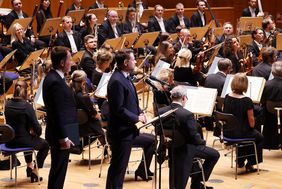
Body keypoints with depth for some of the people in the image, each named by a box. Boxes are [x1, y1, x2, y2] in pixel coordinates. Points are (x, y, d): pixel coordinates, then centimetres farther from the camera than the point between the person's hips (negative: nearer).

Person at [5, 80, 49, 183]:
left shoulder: (7, 104, -1)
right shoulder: (26, 105, -18)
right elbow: (36, 126, -15)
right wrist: (38, 132, 9)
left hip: (10, 141, 6)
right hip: (22, 141, -6)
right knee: (45, 145, 22)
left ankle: (29, 165, 46)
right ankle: (35, 172, 17)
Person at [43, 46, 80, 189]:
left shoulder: (53, 77, 9)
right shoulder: (56, 82, -22)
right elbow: (57, 112, -23)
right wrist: (63, 137, -21)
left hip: (59, 132, 10)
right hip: (60, 134, -10)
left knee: (58, 170, 17)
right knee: (58, 170, -2)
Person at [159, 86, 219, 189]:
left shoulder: (160, 112, -9)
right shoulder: (187, 115, -26)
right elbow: (195, 137, -19)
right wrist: (203, 142, 3)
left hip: (169, 148, 7)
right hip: (185, 150, -7)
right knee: (214, 154, 11)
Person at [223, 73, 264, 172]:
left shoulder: (227, 97, -5)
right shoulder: (247, 101, -22)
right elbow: (251, 122, -17)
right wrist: (252, 125, 6)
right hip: (241, 133, -6)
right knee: (259, 138, 24)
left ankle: (240, 161, 37)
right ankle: (250, 164, 24)